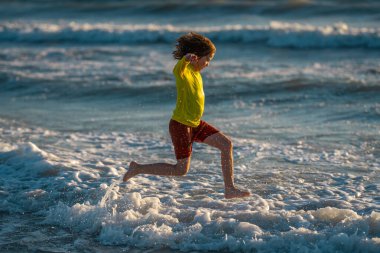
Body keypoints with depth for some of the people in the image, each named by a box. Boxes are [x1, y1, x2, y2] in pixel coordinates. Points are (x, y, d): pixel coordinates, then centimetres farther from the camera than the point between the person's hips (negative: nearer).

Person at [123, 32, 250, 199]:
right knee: (181, 169, -5)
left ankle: (229, 189, 5)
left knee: (226, 144, 1)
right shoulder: (184, 70, -19)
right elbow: (177, 70, -46)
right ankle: (138, 168, 9)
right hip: (180, 124, -9)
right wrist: (186, 59, -67)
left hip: (195, 124, 9)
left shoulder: (196, 72, 9)